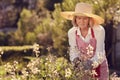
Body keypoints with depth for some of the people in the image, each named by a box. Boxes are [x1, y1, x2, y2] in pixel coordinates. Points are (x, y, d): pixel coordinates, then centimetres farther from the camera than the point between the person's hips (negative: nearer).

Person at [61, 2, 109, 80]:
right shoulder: (71, 32, -12)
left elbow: (100, 53, -22)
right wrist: (75, 59, -25)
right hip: (83, 68, 2)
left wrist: (92, 63, -40)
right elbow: (73, 51, -4)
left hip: (99, 67, -2)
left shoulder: (99, 30, -23)